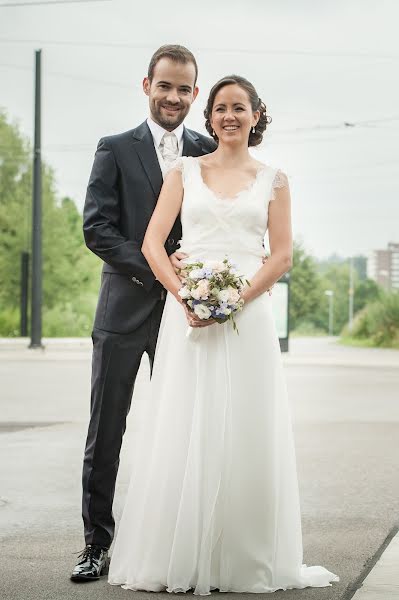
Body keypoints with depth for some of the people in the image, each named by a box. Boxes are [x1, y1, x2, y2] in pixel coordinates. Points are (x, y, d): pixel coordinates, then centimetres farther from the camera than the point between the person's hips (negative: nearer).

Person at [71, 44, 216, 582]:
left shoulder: (208, 152, 8)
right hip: (125, 310, -2)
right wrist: (154, 265, -15)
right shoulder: (116, 149, 2)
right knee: (106, 431, 3)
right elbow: (96, 228, -5)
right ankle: (97, 542, 12)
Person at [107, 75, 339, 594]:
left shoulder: (273, 179, 11)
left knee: (246, 434, -1)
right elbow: (153, 242, 4)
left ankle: (247, 560, 10)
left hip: (249, 313, 0)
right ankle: (178, 558, 6)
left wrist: (237, 298, -11)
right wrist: (185, 294, -12)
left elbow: (283, 255, 4)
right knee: (184, 431, -2)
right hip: (187, 311, 0)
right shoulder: (185, 171, 11)